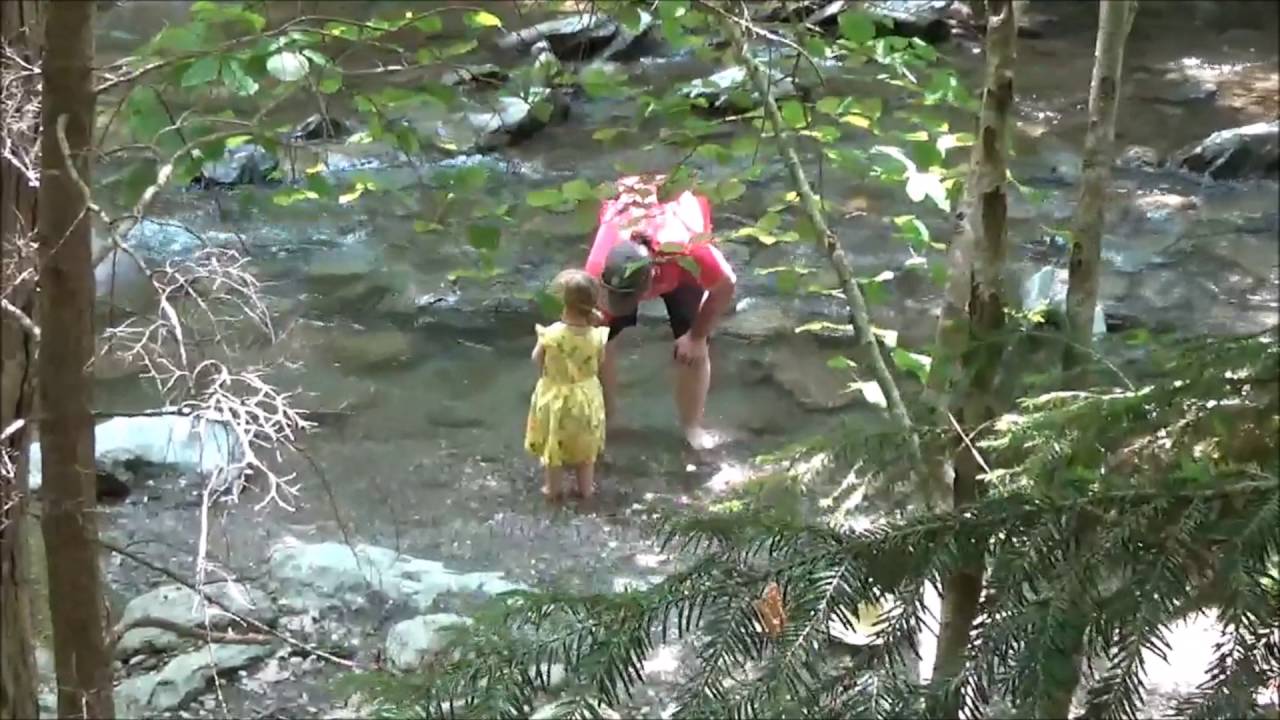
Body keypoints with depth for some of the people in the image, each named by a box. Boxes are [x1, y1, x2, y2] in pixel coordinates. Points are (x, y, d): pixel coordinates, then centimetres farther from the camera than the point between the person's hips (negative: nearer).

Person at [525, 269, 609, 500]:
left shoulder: (551, 334, -24)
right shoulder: (596, 336, -20)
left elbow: (537, 360, -8)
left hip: (555, 397, -2)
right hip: (586, 396, 2)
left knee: (554, 444, 18)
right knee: (584, 446, 21)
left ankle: (553, 488, 29)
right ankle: (586, 487, 33)